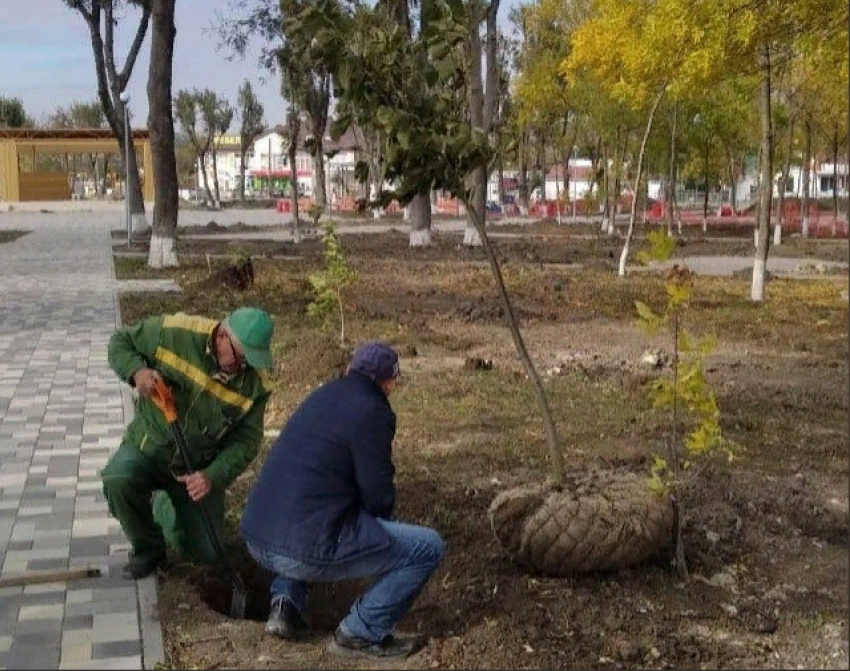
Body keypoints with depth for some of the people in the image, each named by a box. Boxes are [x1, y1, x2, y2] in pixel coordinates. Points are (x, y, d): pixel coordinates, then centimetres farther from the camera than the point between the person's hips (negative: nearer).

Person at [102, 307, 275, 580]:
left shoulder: (254, 384, -18)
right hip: (148, 448, -1)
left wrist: (212, 476, -30)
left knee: (204, 553, 1)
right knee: (118, 480, -35)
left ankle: (165, 506, 32)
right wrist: (136, 371, -30)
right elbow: (120, 341, -8)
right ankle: (148, 549, -6)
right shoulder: (173, 333, -23)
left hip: (199, 468, 2)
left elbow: (245, 441, -13)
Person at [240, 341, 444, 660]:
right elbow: (379, 497, -7)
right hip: (306, 548, -8)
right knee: (428, 547, 0)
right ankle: (361, 634, 2)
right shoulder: (372, 411, -7)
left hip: (256, 538, 8)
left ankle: (286, 603, 23)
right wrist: (381, 519, 17)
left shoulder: (322, 395, 17)